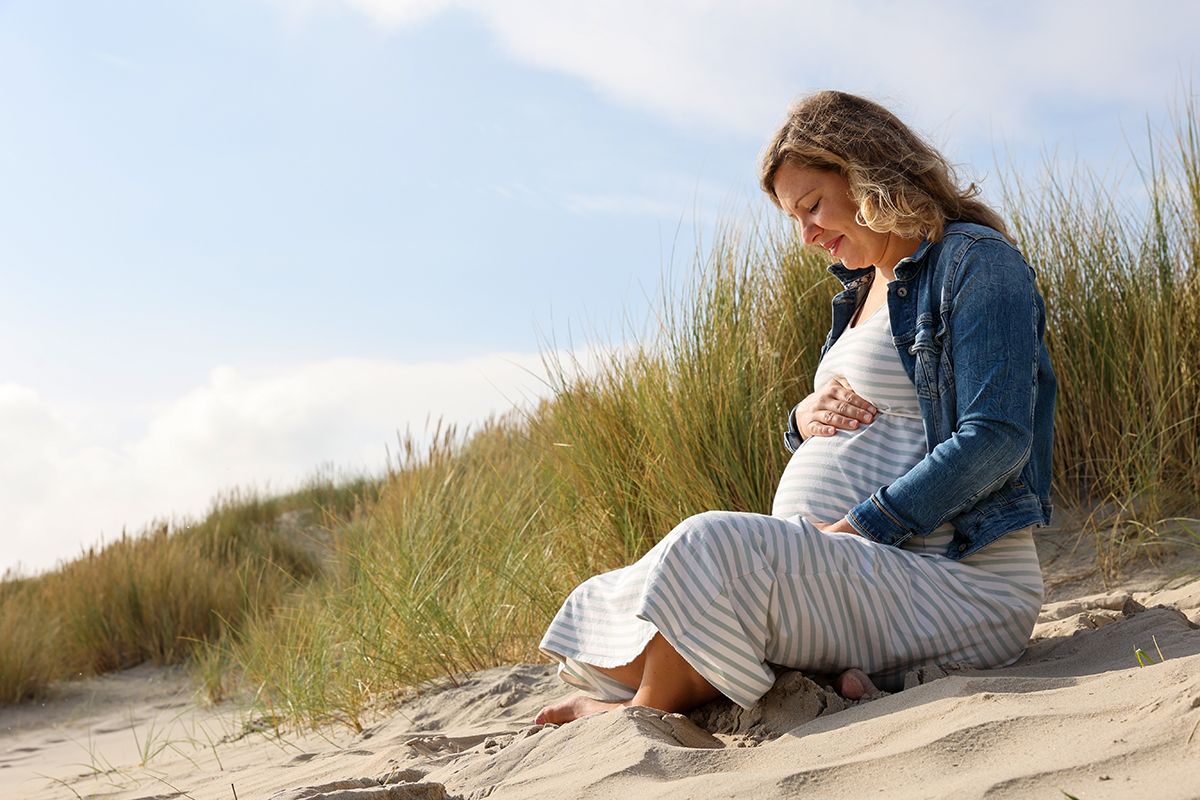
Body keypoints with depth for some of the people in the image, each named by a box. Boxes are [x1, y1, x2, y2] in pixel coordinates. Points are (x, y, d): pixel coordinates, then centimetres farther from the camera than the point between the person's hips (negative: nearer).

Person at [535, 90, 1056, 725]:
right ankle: (831, 678, -16)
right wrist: (804, 421, 2)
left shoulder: (975, 261, -7)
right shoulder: (864, 293, 21)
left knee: (713, 548, -29)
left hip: (959, 577, -9)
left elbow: (994, 441, -18)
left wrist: (851, 528, -20)